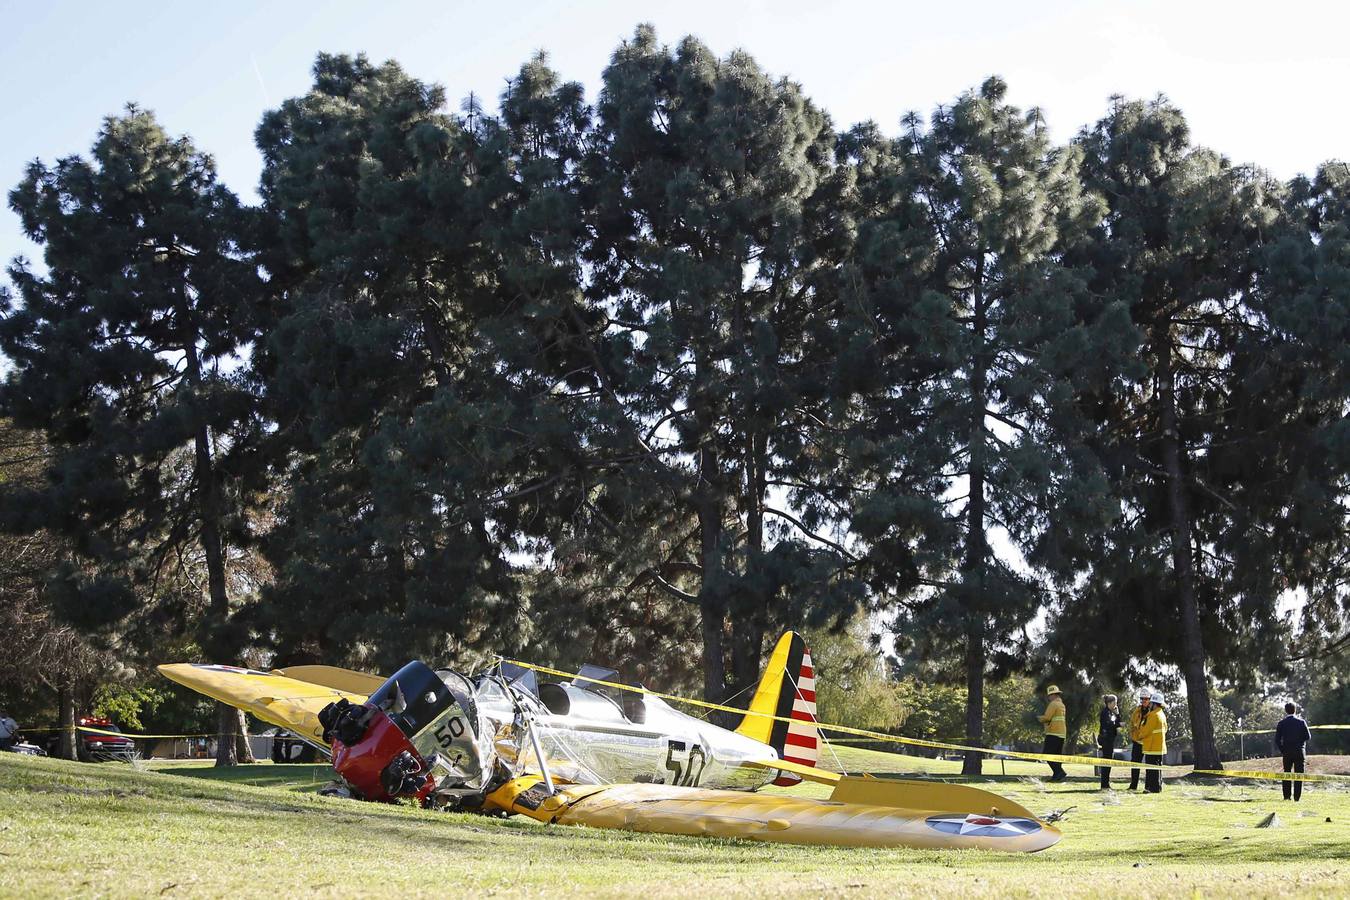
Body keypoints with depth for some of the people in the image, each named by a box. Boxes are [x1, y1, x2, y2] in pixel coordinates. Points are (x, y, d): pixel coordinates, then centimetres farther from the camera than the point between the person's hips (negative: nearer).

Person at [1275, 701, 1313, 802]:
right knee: (1299, 774, 2)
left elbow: (1277, 739, -1)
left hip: (1287, 752, 2)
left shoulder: (1282, 723, 0)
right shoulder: (1301, 722, -5)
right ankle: (1297, 797, -3)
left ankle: (1286, 796, 7)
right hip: (1299, 752, -2)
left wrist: (1282, 750, 10)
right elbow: (1308, 737, -3)